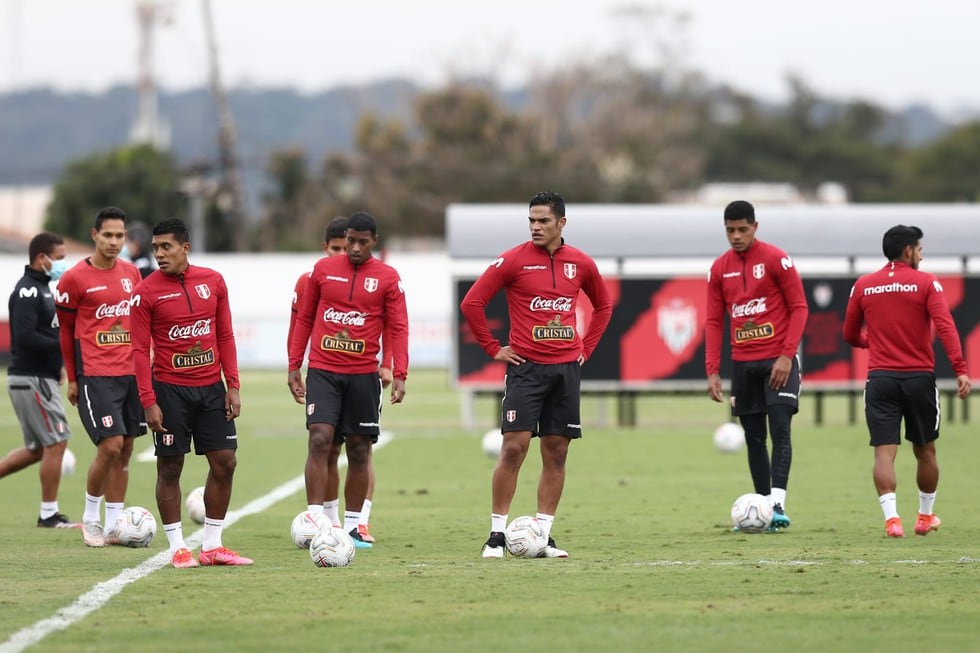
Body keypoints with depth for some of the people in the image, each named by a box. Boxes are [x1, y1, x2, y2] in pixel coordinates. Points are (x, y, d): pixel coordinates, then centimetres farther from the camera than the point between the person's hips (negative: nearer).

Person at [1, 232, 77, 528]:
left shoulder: (40, 288, 15)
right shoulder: (28, 291, -16)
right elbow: (24, 336, -25)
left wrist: (55, 364, 11)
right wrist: (63, 347, -20)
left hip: (40, 378, 10)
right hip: (32, 379, -10)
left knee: (37, 448, 15)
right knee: (56, 443, -5)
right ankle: (49, 514, 2)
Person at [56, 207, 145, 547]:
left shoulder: (131, 273, 10)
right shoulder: (75, 278, -6)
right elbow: (66, 331, 2)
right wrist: (72, 379, 3)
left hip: (131, 373, 6)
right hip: (96, 375, -6)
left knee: (125, 450, 6)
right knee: (110, 447, -14)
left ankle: (114, 526, 12)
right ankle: (91, 517, 5)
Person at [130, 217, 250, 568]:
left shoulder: (213, 281, 4)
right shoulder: (146, 292, -7)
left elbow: (225, 337, 9)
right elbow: (140, 349, -7)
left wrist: (233, 386, 2)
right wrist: (149, 401, -13)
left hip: (211, 388, 4)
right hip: (170, 390, -4)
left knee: (225, 462, 3)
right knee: (170, 467, -1)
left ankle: (212, 545, 12)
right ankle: (178, 548, 6)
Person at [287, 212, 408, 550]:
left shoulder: (388, 278, 2)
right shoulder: (323, 269, 6)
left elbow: (397, 328, -1)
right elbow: (304, 318, 11)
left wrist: (399, 375, -11)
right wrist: (294, 365, 7)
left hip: (363, 375, 0)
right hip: (323, 371, 0)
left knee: (359, 449, 5)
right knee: (319, 440, -12)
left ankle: (352, 526, 15)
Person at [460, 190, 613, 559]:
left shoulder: (580, 264, 6)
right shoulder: (514, 260, -5)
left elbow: (603, 306, 22)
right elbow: (472, 303, -4)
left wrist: (586, 348, 12)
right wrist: (493, 348, -4)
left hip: (566, 369, 4)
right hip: (526, 366, -4)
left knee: (556, 452, 4)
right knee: (514, 447, -10)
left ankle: (543, 535, 9)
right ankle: (497, 534, -5)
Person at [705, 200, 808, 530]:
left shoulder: (776, 259, -6)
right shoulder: (719, 268, 7)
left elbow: (799, 308, -6)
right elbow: (713, 321, 9)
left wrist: (787, 356, -15)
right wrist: (712, 371, 1)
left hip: (778, 360, -5)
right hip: (743, 363, 5)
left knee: (780, 430, -14)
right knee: (754, 438, 6)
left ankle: (778, 505, -21)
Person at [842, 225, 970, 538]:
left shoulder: (863, 286, 5)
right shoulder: (926, 283, -3)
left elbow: (850, 335, 14)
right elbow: (945, 327, -15)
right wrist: (961, 369, -19)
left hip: (880, 379, 1)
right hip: (919, 377, -1)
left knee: (884, 452, -4)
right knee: (925, 450, 16)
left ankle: (891, 518, -19)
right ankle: (925, 517, 28)